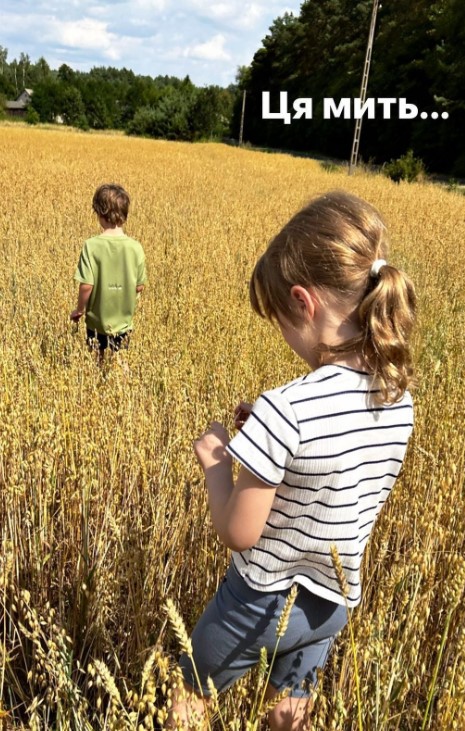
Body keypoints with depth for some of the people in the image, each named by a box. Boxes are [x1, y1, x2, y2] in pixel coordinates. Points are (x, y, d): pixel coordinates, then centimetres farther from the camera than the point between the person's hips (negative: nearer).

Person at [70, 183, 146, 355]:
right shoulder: (135, 247, -9)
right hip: (124, 321, 2)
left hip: (97, 321, -2)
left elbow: (86, 285, -18)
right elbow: (139, 286, -2)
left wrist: (79, 310, 0)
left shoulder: (92, 245, -17)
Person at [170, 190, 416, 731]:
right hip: (333, 603, 6)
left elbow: (238, 533, -24)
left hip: (264, 600, -6)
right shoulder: (400, 401, -11)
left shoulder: (285, 410, -33)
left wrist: (214, 460, -9)